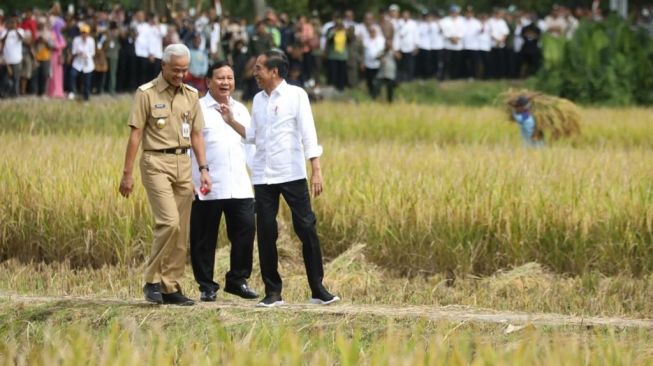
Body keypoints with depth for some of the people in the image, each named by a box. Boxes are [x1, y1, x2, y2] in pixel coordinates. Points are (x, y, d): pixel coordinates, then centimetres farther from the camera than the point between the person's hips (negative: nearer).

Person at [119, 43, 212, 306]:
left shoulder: (190, 95, 12)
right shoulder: (147, 94, -3)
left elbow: (196, 135, 16)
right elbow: (135, 134, -5)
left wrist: (203, 169, 7)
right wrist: (127, 174, -7)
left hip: (183, 163, 6)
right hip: (156, 162, -6)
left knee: (182, 229, 3)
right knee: (169, 222, -18)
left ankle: (171, 287, 10)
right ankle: (153, 281, -7)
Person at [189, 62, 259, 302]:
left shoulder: (241, 111, 19)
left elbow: (250, 146, 24)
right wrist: (188, 179, -11)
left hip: (239, 188, 4)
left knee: (245, 230, -4)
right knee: (204, 237, 1)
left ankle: (238, 280, 10)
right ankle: (206, 286, 10)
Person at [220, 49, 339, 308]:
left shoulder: (295, 95, -3)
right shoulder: (258, 100, 12)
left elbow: (308, 135, -6)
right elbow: (252, 136, 16)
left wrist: (316, 171, -12)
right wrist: (231, 121, 4)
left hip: (292, 175, -5)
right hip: (263, 177, 5)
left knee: (306, 230, -4)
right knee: (266, 234, 3)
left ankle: (318, 290, 3)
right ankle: (272, 292, 9)